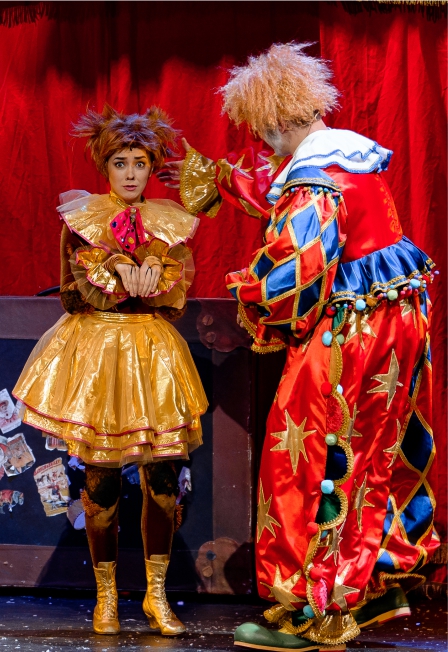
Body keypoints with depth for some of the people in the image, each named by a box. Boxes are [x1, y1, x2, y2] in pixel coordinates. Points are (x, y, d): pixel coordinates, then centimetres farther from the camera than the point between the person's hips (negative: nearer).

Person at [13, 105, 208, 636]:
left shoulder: (169, 223, 8)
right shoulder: (82, 218, 4)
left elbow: (176, 296, 1)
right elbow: (75, 293, -1)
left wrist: (120, 280, -13)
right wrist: (128, 278, -12)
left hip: (154, 352, 2)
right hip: (96, 349, -2)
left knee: (163, 476, -4)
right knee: (102, 477, -1)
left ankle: (156, 594, 7)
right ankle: (106, 596, 11)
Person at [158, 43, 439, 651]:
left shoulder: (314, 180, -20)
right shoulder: (355, 154, 11)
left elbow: (293, 274, -25)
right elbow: (277, 190, 28)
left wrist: (262, 317, -6)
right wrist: (211, 179, 34)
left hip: (348, 329, -10)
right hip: (402, 316, 10)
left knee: (312, 466, -3)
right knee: (380, 454, 19)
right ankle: (384, 585, 30)